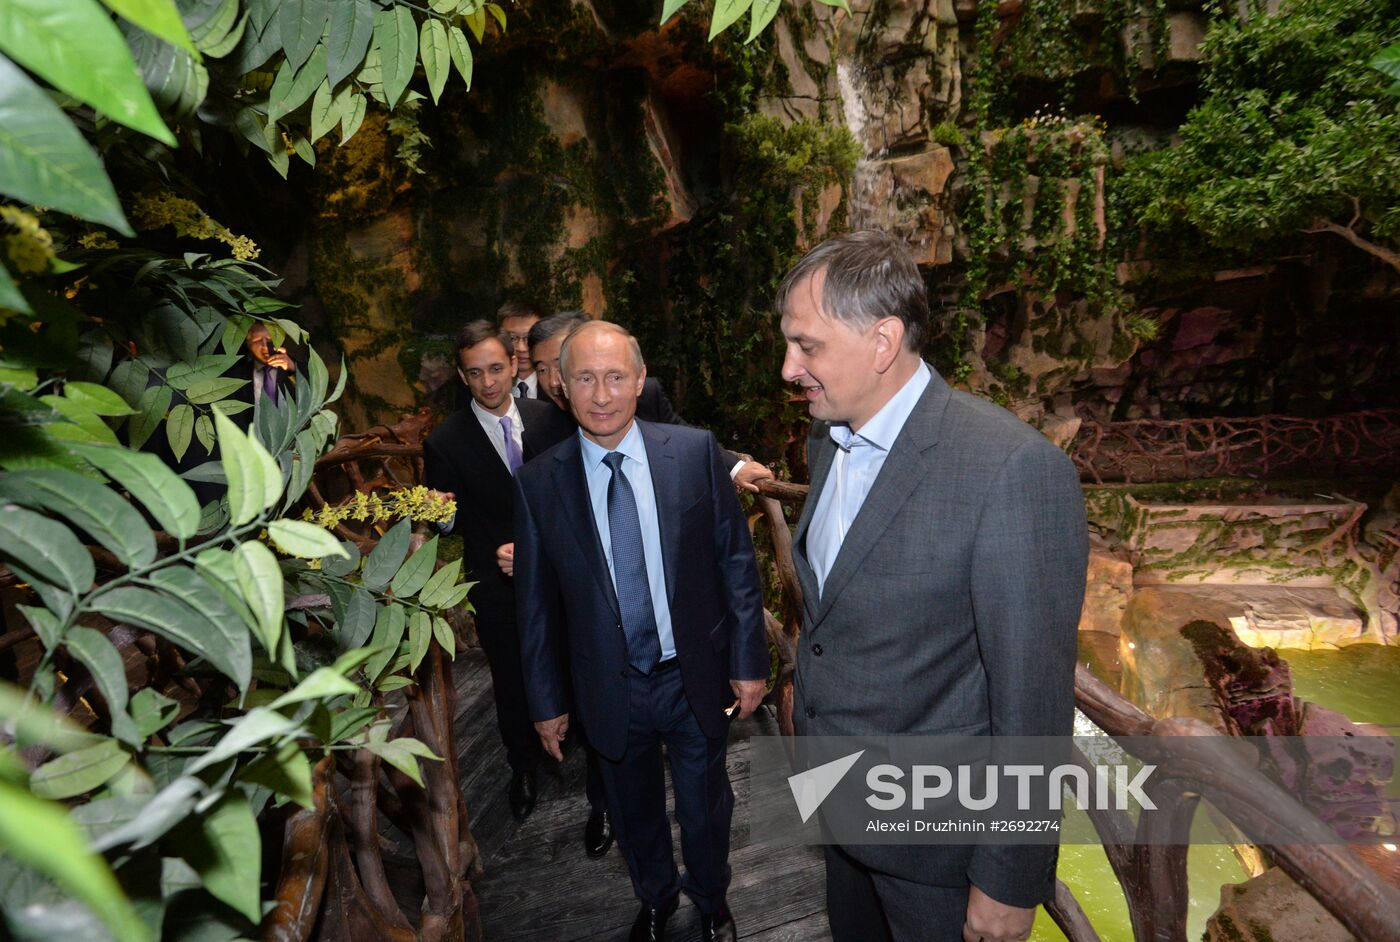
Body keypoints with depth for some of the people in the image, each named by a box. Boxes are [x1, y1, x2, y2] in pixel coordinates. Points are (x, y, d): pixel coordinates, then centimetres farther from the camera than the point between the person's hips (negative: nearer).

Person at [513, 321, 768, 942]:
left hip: (695, 678, 0)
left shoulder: (695, 451, -11)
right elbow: (536, 602, -2)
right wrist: (547, 702, 3)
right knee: (634, 814, 24)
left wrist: (749, 660, -5)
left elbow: (736, 560, -6)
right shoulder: (539, 481, -9)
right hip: (609, 691, 1)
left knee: (705, 809, 21)